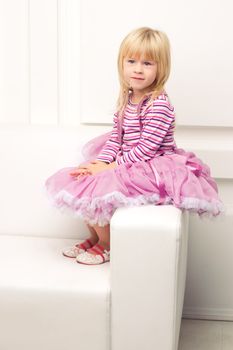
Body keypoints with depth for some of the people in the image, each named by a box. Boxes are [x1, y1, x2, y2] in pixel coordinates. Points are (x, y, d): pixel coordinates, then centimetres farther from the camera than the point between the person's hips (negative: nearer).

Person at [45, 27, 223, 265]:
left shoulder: (159, 106, -22)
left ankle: (107, 245, 7)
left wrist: (111, 167, -20)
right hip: (126, 163, 9)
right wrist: (101, 161, -10)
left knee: (93, 191, -20)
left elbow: (146, 148, -24)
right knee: (78, 179, 6)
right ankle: (95, 236, 24)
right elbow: (116, 137, 7)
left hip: (149, 169, -9)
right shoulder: (126, 98, 6)